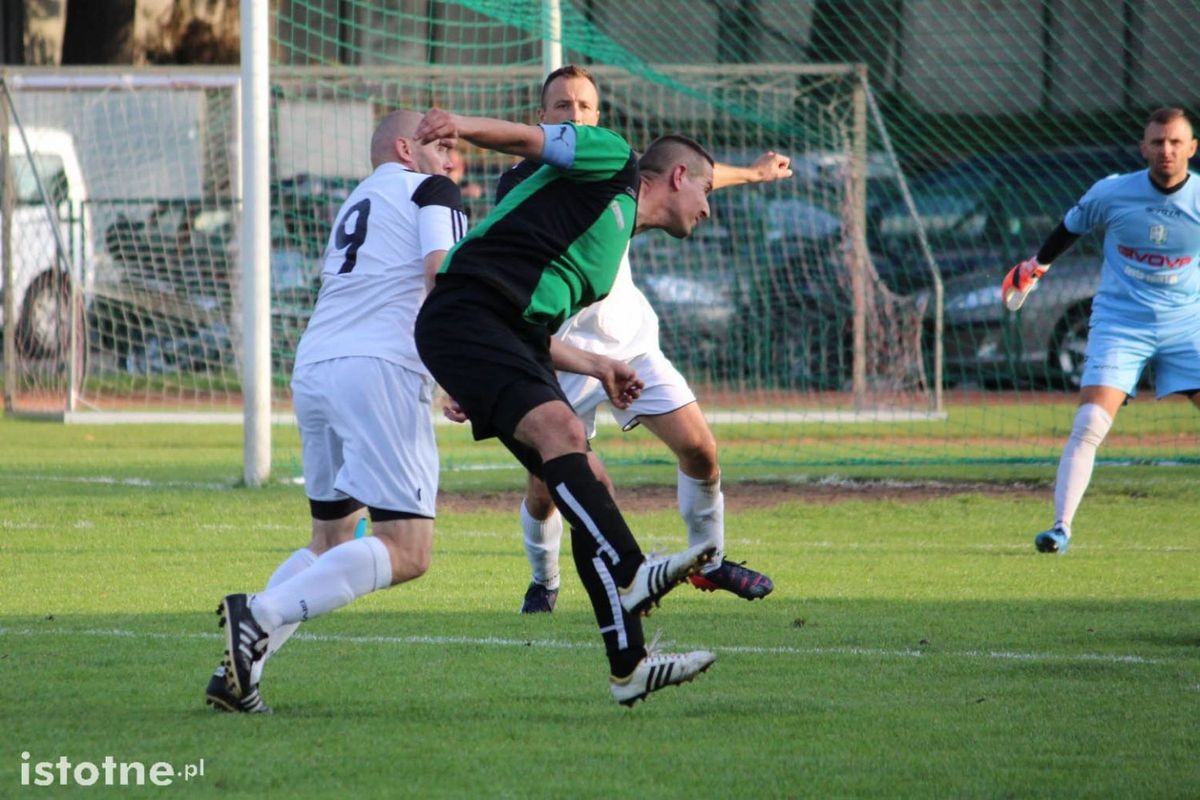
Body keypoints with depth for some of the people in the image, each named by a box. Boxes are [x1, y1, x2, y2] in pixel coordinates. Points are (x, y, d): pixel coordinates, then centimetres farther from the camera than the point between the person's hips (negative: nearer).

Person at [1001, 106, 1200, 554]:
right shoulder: (1111, 193, -9)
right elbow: (1071, 227, 12)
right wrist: (1036, 266, 25)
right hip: (1119, 325, -1)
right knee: (1089, 426, -16)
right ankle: (1061, 527, -12)